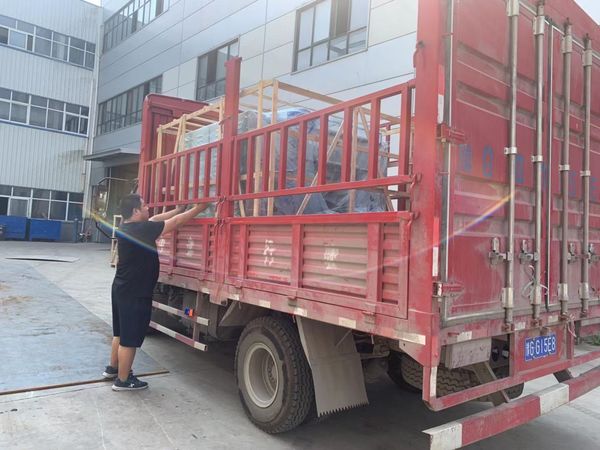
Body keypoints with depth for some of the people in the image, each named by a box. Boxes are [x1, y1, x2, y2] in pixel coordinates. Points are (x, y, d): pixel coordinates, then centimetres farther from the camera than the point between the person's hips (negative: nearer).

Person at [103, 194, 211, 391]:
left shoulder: (127, 227, 3)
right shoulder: (141, 230, -23)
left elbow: (155, 219, 14)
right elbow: (175, 222, -18)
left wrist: (178, 209, 12)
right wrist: (199, 208, -9)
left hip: (122, 289, 10)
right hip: (134, 294, -10)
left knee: (121, 332, 23)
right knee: (130, 338, 3)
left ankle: (112, 368, 38)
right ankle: (123, 380, 15)